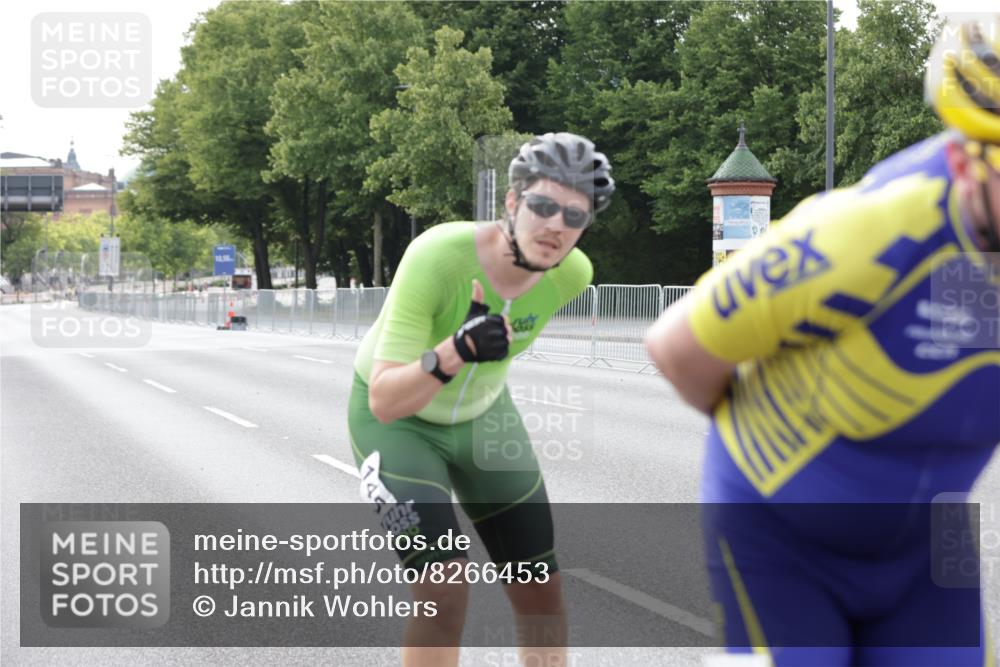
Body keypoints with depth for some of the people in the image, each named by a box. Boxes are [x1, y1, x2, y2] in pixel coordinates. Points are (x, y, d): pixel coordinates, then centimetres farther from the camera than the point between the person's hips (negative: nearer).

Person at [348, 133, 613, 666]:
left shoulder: (573, 273, -21)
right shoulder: (436, 257, -36)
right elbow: (385, 401, -37)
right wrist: (455, 352, -52)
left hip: (481, 416, 5)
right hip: (395, 419, -5)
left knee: (541, 592, 3)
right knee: (445, 592, -20)